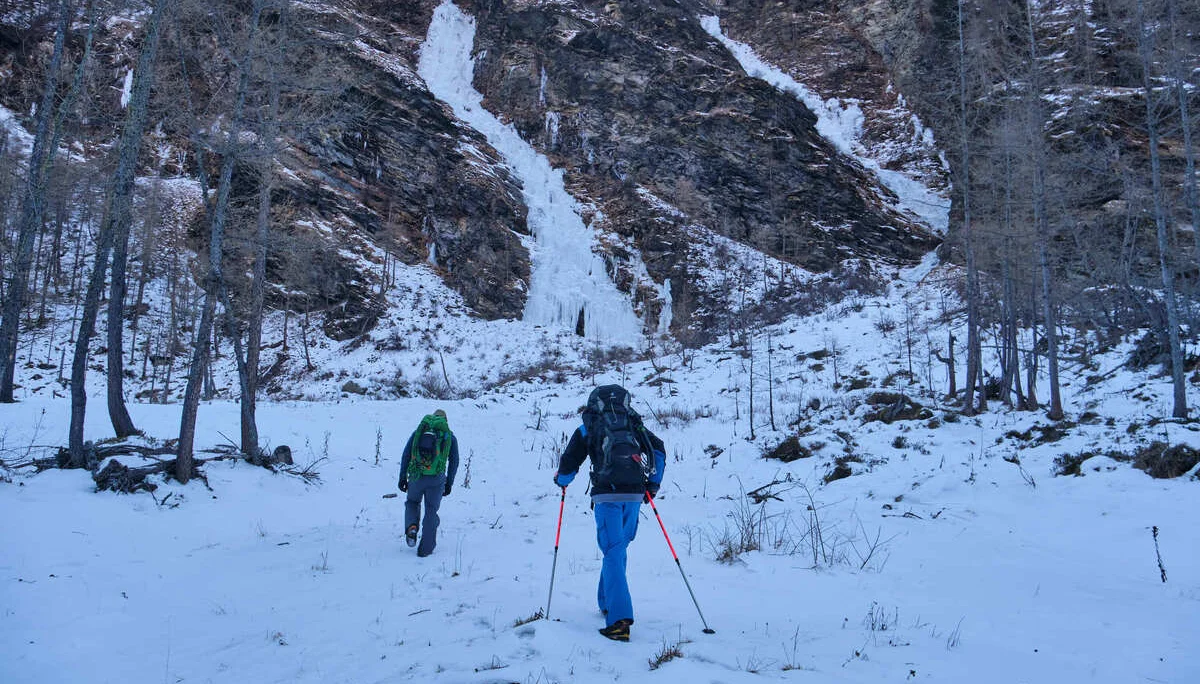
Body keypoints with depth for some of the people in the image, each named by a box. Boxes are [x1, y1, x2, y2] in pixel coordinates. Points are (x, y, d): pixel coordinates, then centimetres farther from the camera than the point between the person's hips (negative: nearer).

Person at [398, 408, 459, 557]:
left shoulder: (419, 430, 12)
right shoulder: (450, 436, 11)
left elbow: (406, 454, 5)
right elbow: (454, 461, 8)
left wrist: (402, 477, 7)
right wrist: (449, 483, 14)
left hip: (416, 476, 1)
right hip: (437, 479, -1)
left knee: (412, 502, 25)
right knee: (431, 512, 10)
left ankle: (411, 526, -1)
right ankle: (425, 548, 7)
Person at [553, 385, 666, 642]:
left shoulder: (588, 427, 8)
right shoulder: (634, 424, 17)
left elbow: (569, 464, 7)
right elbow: (659, 450, 11)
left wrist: (560, 480, 27)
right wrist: (653, 483, 19)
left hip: (607, 496, -4)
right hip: (634, 495, 4)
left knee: (613, 554, -5)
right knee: (618, 549, 21)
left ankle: (619, 619, -16)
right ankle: (608, 603, 33)